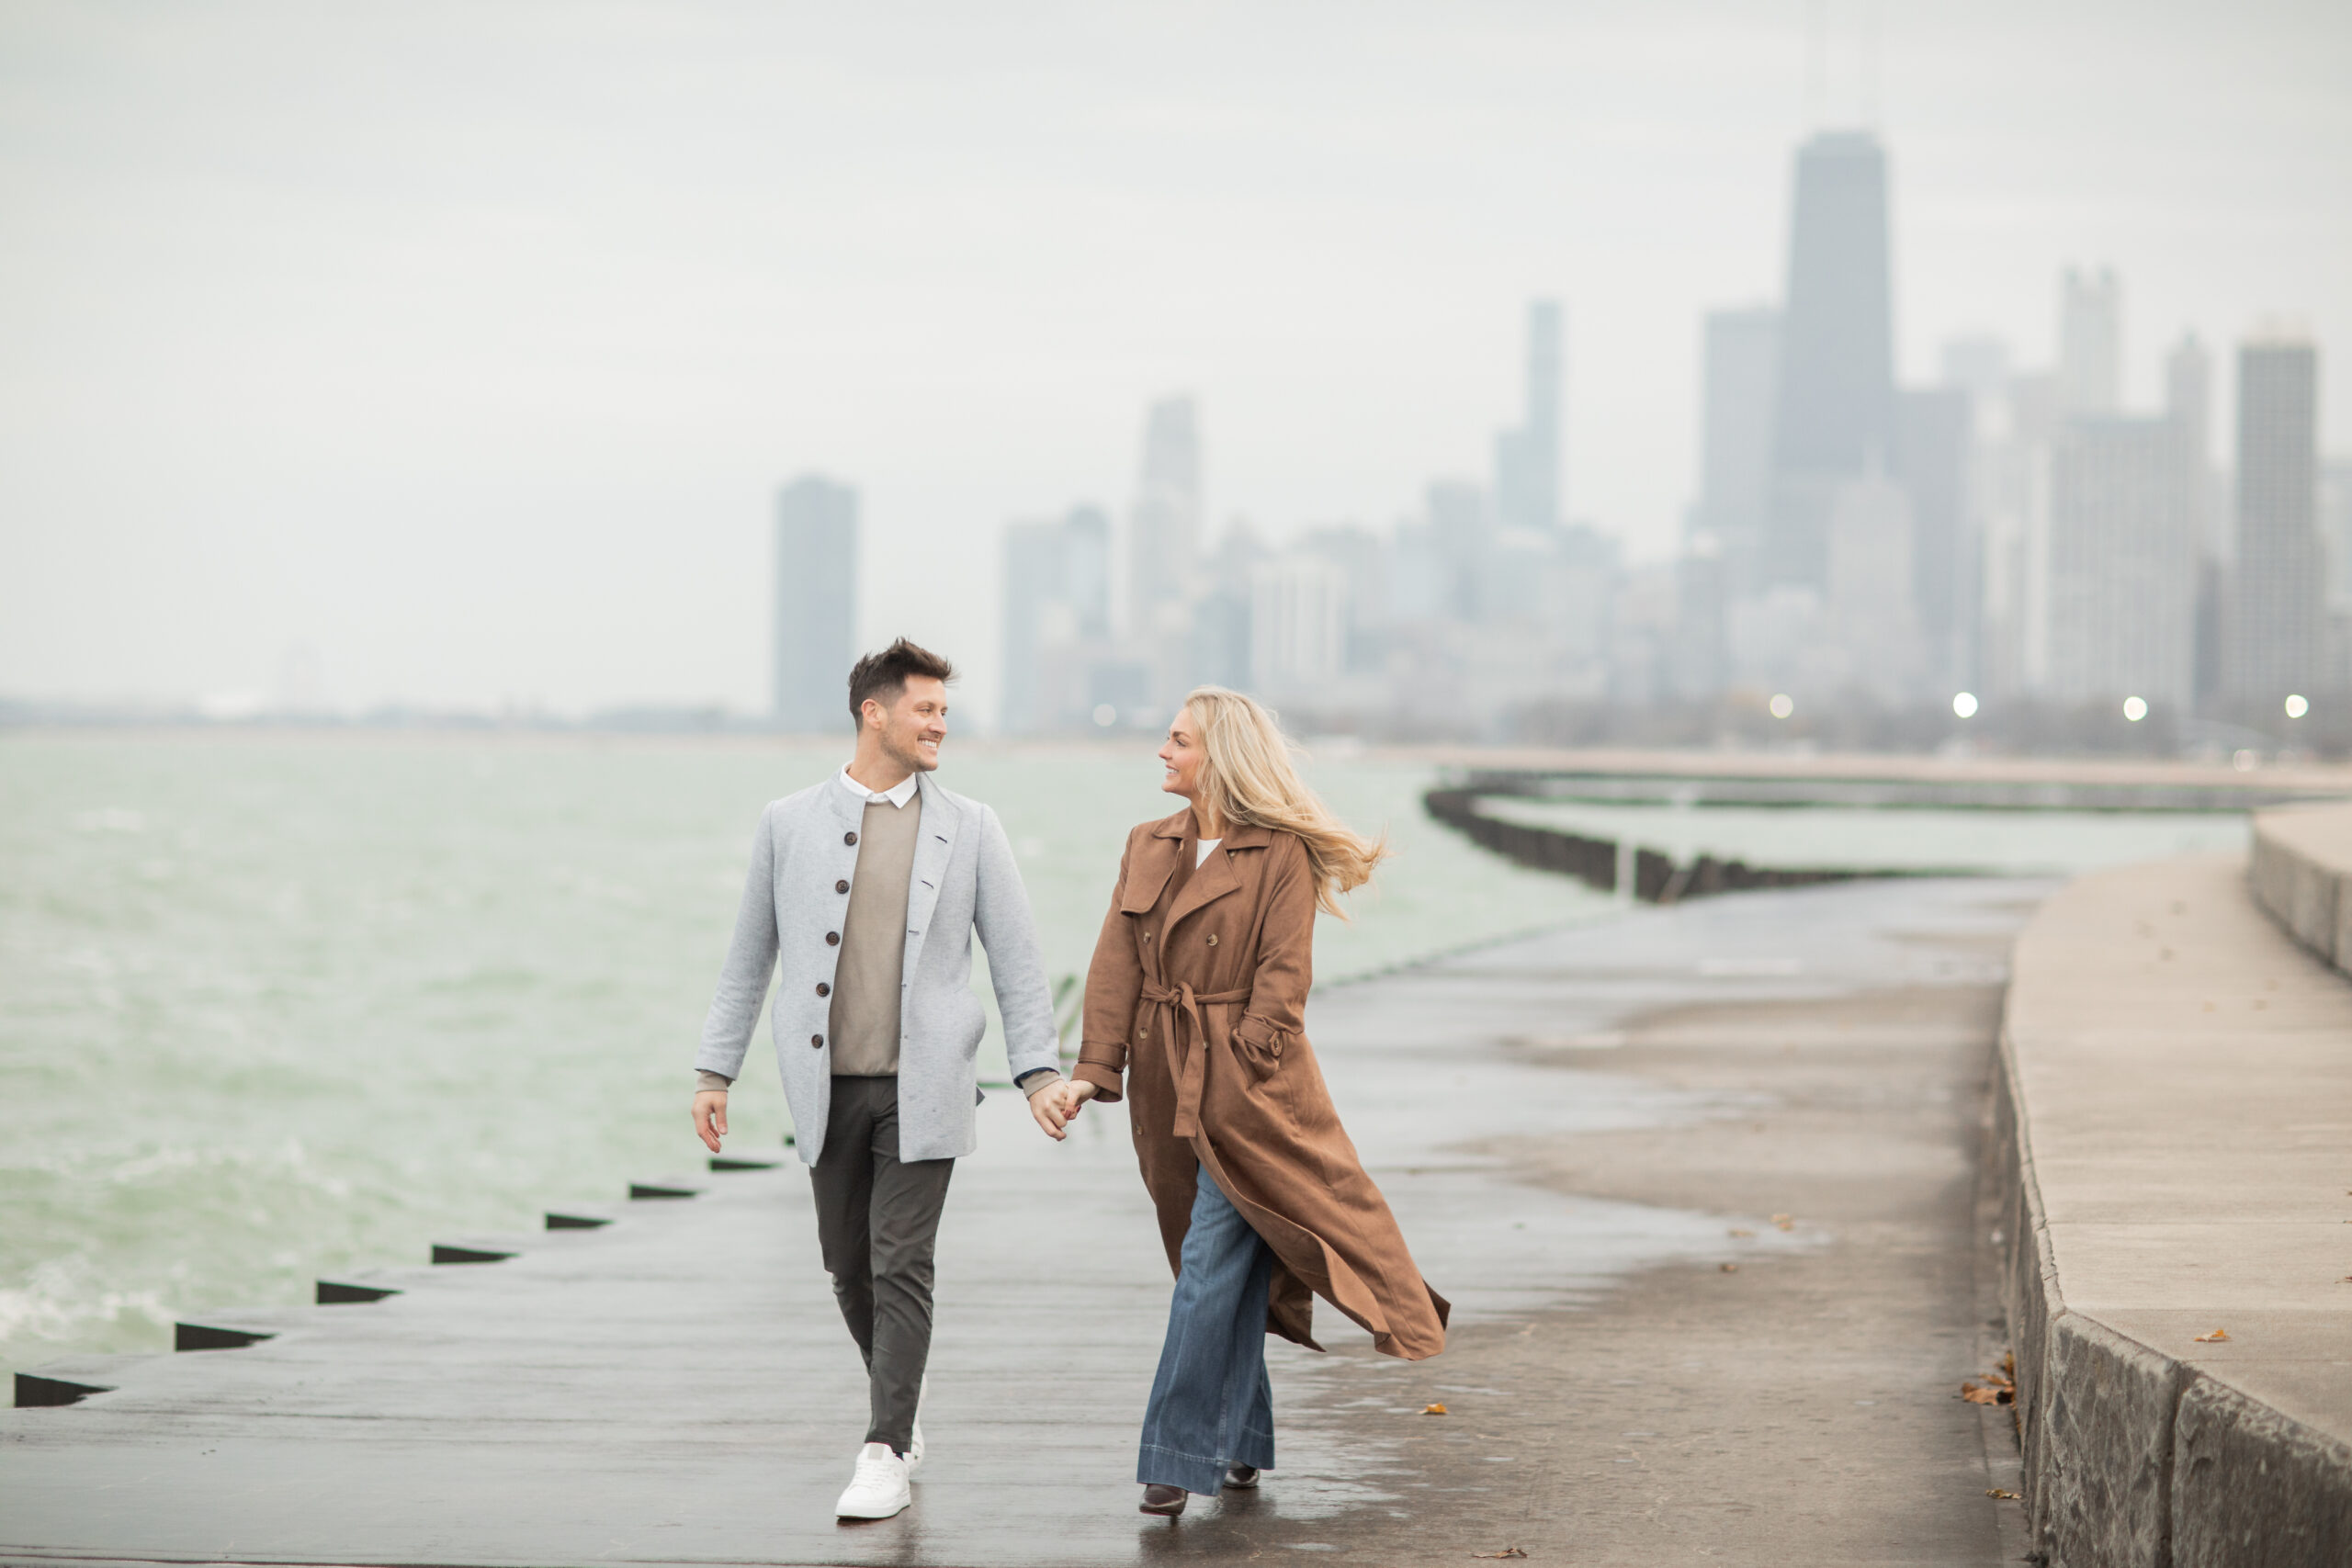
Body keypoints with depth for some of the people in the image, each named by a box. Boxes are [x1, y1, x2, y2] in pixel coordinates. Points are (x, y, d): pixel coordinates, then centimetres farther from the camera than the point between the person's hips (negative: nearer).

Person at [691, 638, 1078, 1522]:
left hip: (921, 1086, -2)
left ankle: (886, 1453, -4)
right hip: (828, 1087, 2)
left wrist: (1039, 1071, -1)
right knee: (849, 1267, 9)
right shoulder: (790, 824, 5)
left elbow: (1014, 959, 6)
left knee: (901, 1267, -7)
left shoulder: (969, 829, 4)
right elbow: (748, 958, 10)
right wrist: (715, 1071, 8)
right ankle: (902, 1399, 31)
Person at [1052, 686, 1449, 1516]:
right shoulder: (1147, 848, 11)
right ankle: (1241, 1442, 23)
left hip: (1243, 1084, -6)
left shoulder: (1281, 856, -7)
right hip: (1168, 1090, 6)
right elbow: (1117, 966, 5)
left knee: (1211, 1267, -10)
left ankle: (1178, 1455, -9)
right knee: (1225, 1268, 14)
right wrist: (1094, 1071, -5)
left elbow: (1282, 978, -10)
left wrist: (1237, 1074, -17)